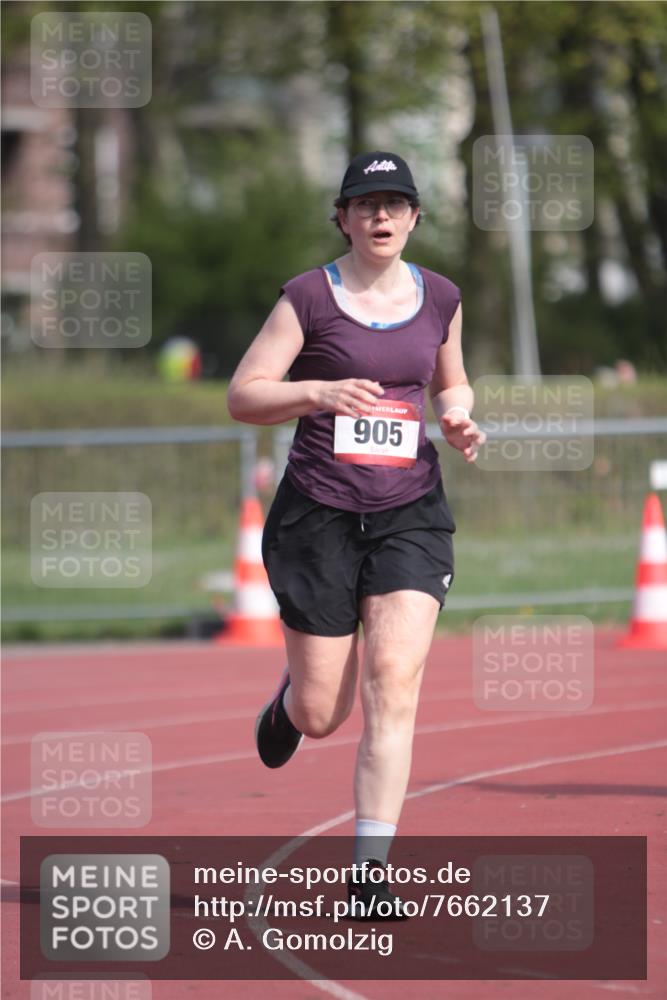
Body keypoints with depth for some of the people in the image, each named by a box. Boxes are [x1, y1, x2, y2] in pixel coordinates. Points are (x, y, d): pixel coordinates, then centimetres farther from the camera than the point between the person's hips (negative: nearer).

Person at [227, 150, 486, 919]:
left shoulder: (440, 298, 7)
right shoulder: (308, 298, -4)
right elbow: (242, 396, -5)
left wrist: (458, 419, 2)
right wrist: (320, 392, -22)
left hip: (410, 515, 2)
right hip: (319, 514, -2)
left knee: (394, 685, -15)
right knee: (322, 716, 3)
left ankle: (370, 869, -12)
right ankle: (289, 701, 43)